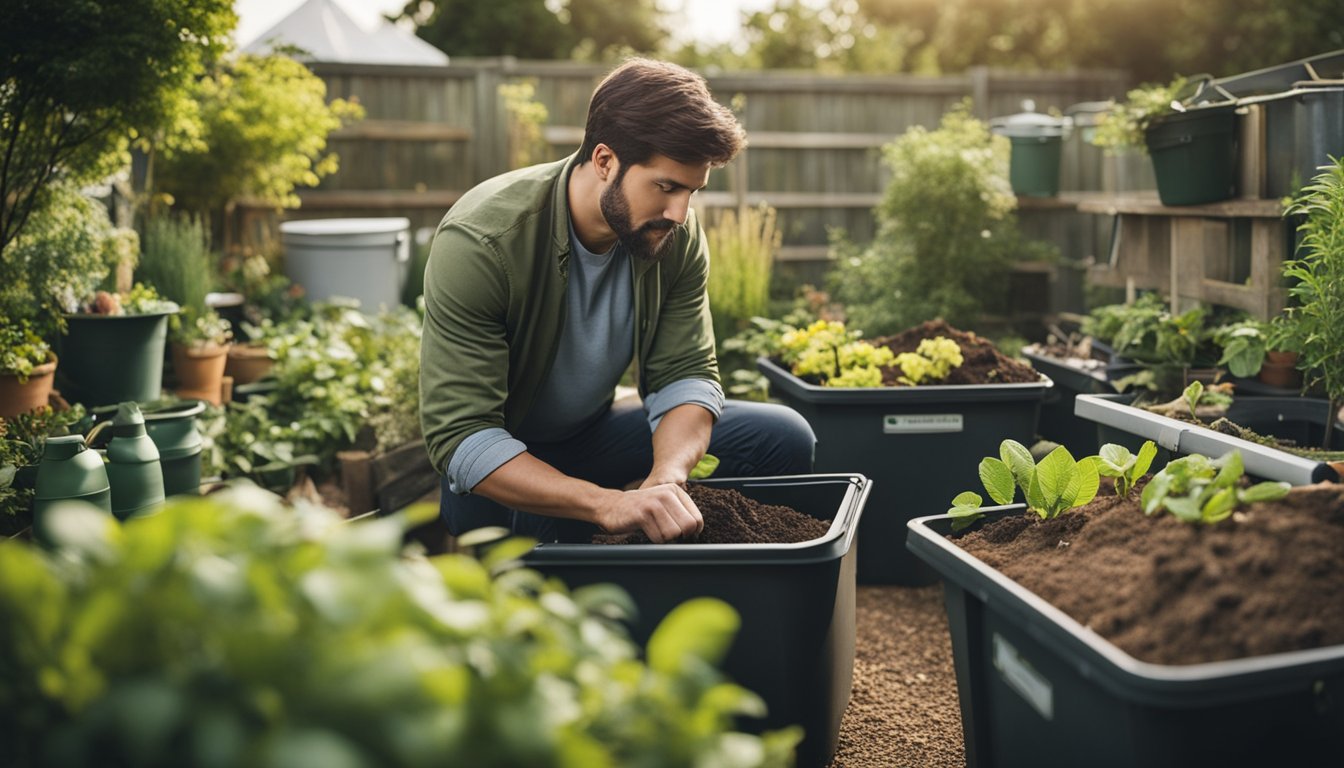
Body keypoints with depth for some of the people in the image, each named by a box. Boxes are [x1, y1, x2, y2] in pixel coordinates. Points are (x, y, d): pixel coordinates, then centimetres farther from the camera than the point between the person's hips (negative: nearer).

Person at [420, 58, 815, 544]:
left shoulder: (677, 235, -12)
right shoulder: (478, 244, -29)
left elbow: (685, 374, -10)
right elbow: (460, 435, -33)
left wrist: (666, 477, -34)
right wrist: (606, 503, -46)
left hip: (594, 433, 5)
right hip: (496, 468, -5)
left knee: (783, 438, -10)